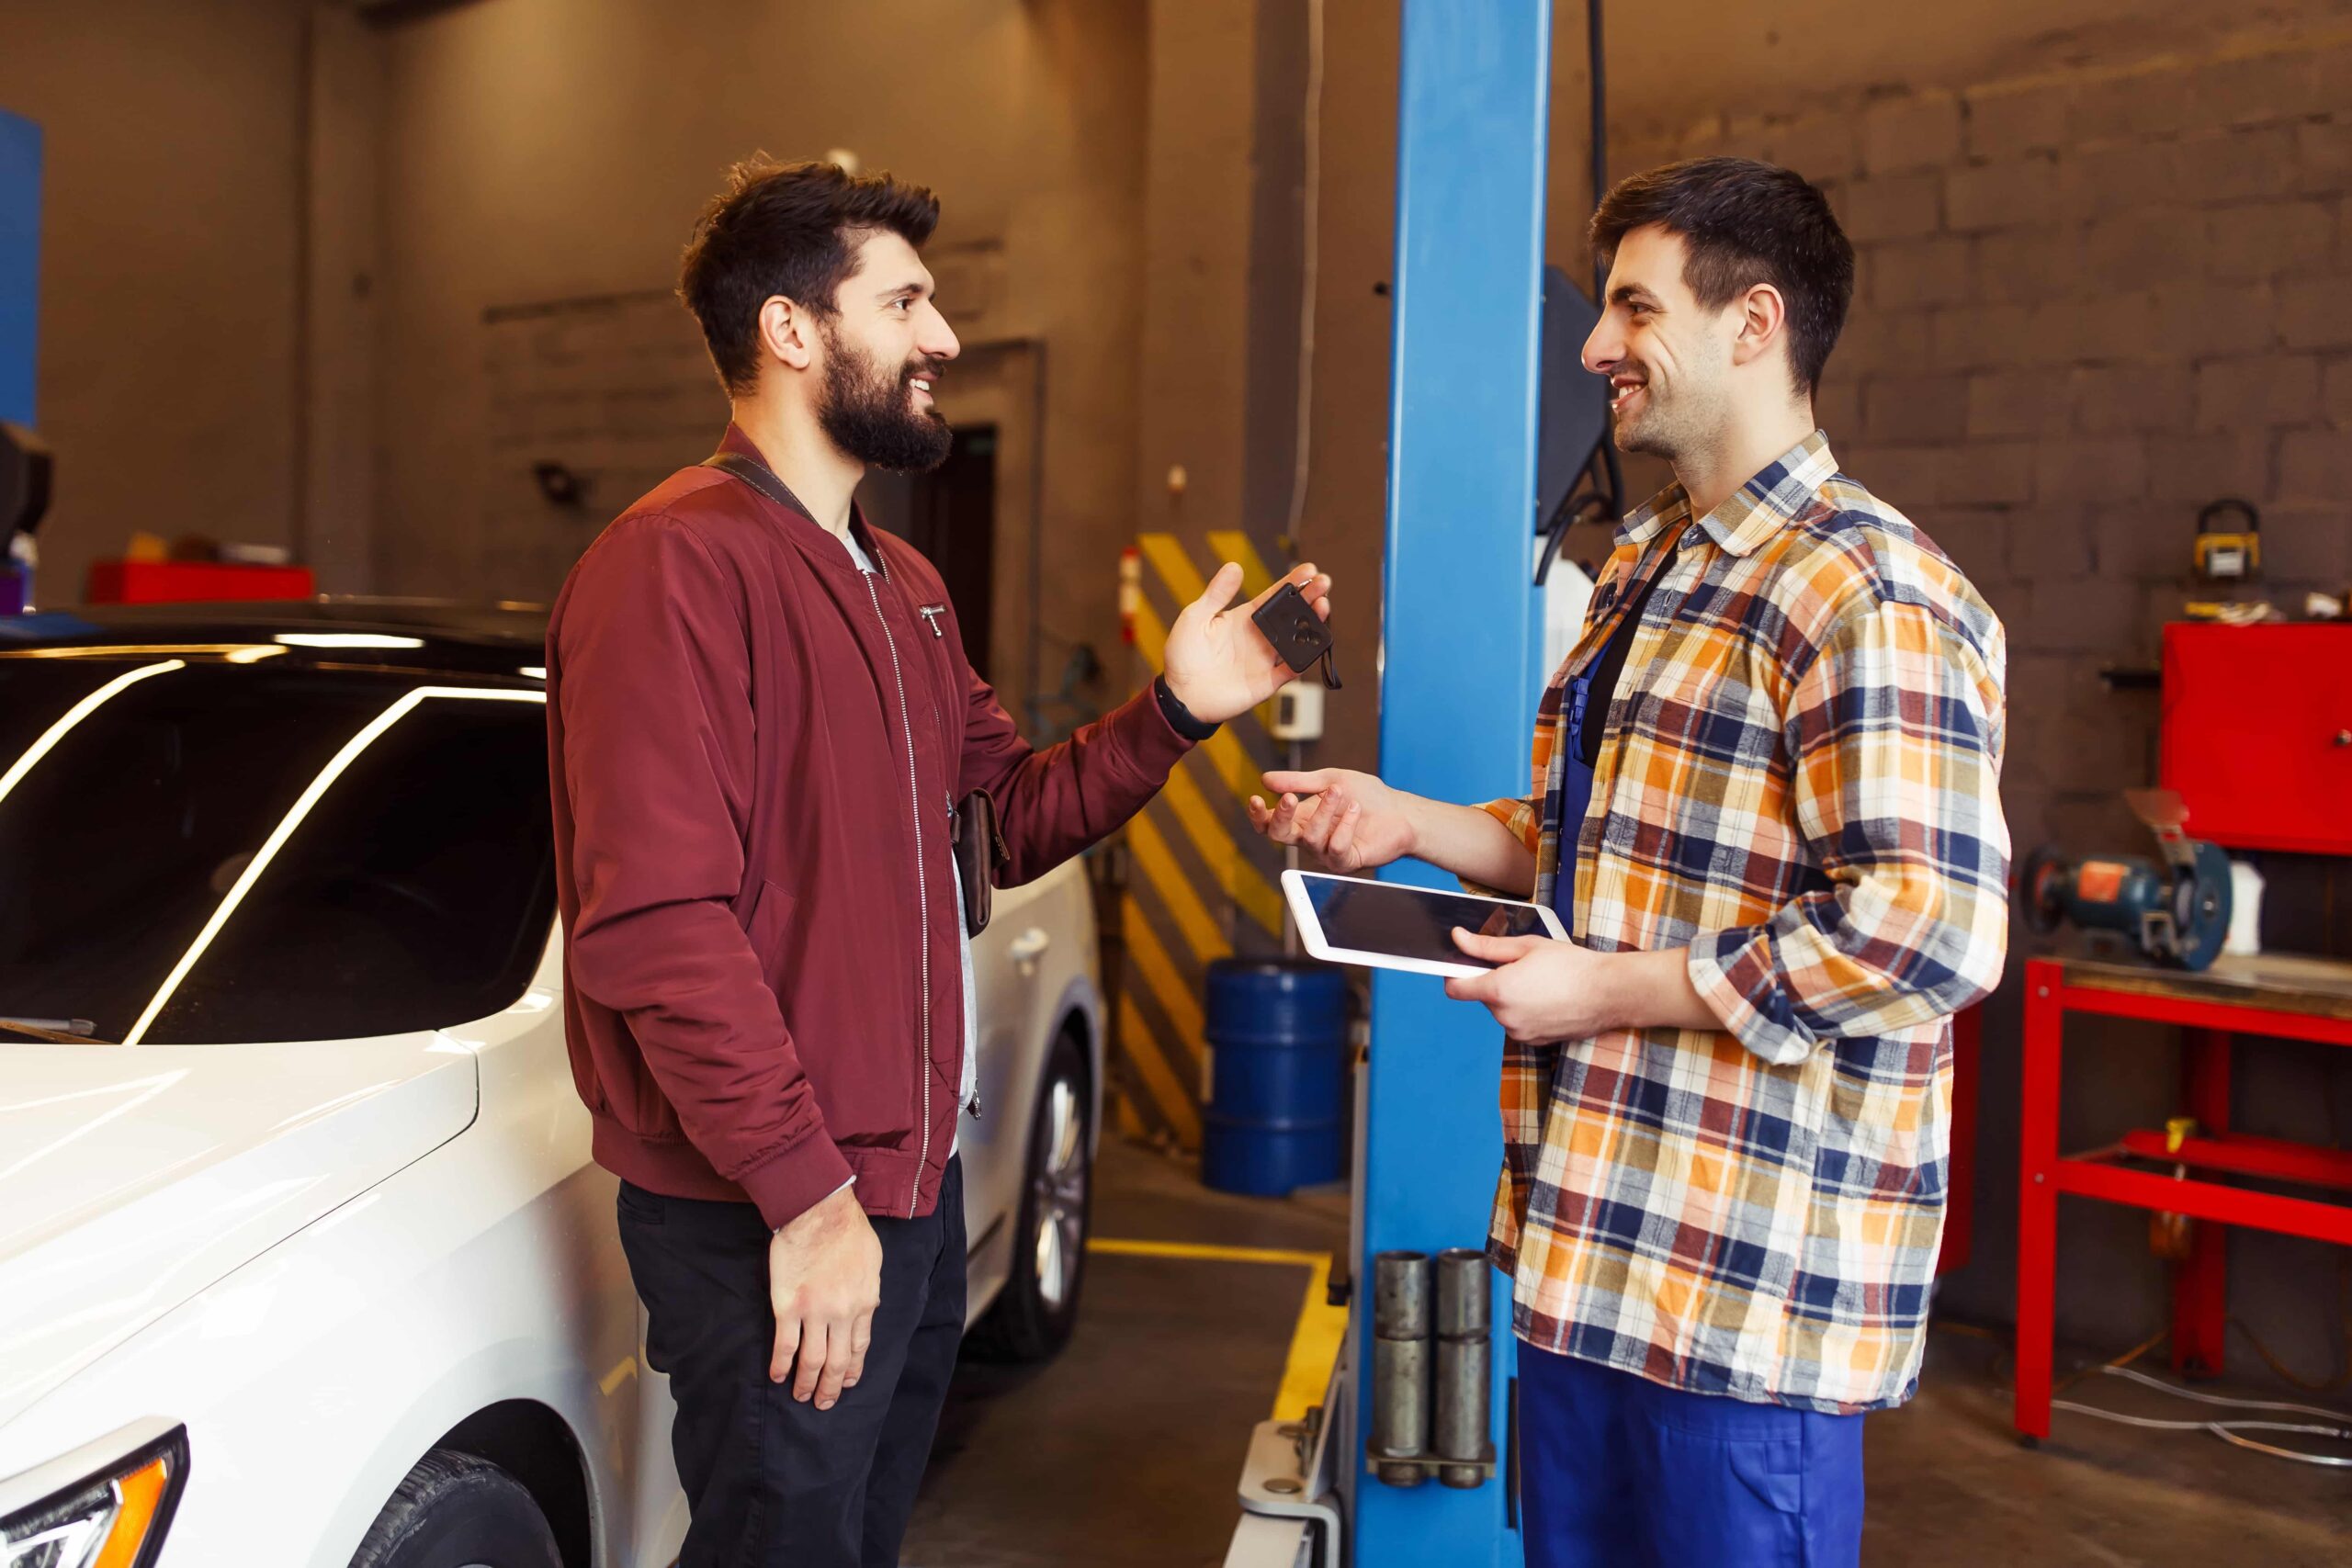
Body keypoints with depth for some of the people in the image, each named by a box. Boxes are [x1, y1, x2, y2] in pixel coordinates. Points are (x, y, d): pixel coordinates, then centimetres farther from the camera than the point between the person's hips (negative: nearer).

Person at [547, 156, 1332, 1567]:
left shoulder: (902, 585, 17)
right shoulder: (675, 562, -16)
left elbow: (1010, 816, 16)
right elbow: (655, 921, -23)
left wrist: (1176, 711, 1)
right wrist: (804, 1194, -23)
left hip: (915, 1186, 9)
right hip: (774, 1227, -9)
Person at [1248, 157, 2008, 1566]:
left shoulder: (1867, 591, -18)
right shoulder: (1651, 567, 16)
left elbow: (1931, 928, -26)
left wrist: (1607, 990, -20)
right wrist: (1409, 822, 10)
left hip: (1751, 1278, -9)